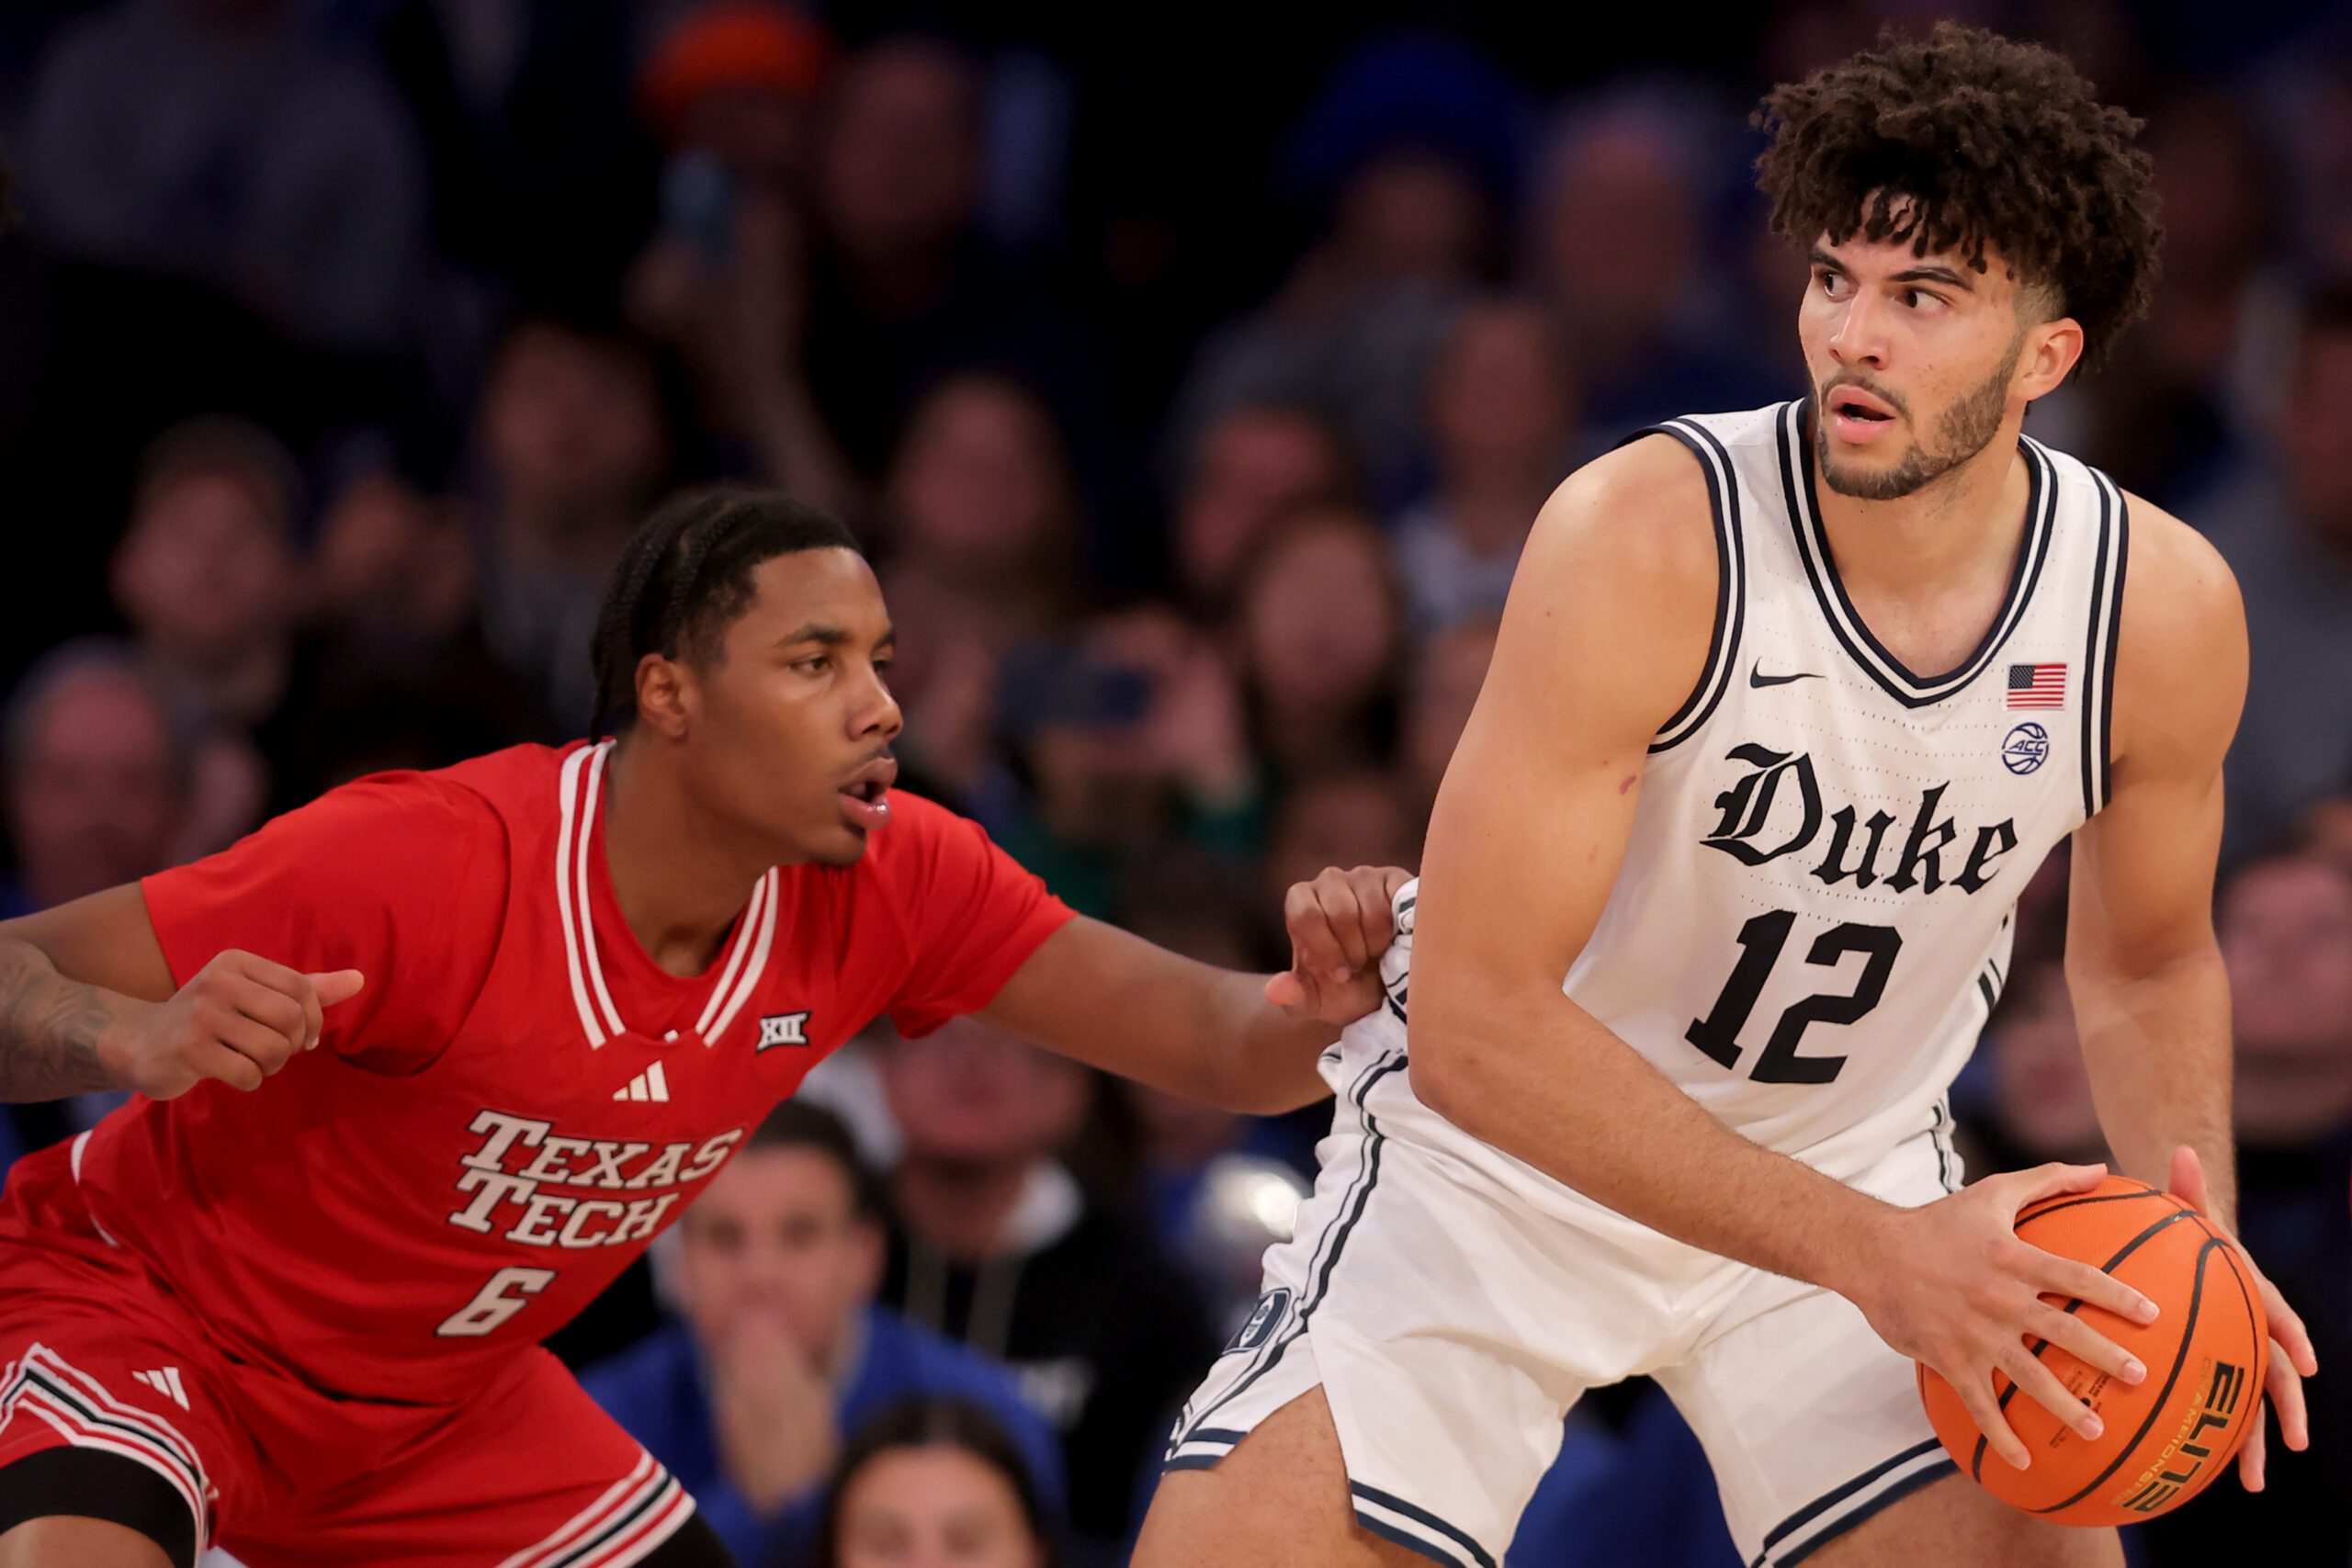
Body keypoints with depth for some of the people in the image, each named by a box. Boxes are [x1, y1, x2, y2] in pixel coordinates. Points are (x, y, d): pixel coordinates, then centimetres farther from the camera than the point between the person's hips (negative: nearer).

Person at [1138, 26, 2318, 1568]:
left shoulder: (2165, 606, -13)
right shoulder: (1647, 538, -27)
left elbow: (2148, 961, 9)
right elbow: (1479, 1024, -29)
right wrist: (1872, 1257, -34)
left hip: (1860, 1167, 4)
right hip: (1506, 1160, -4)